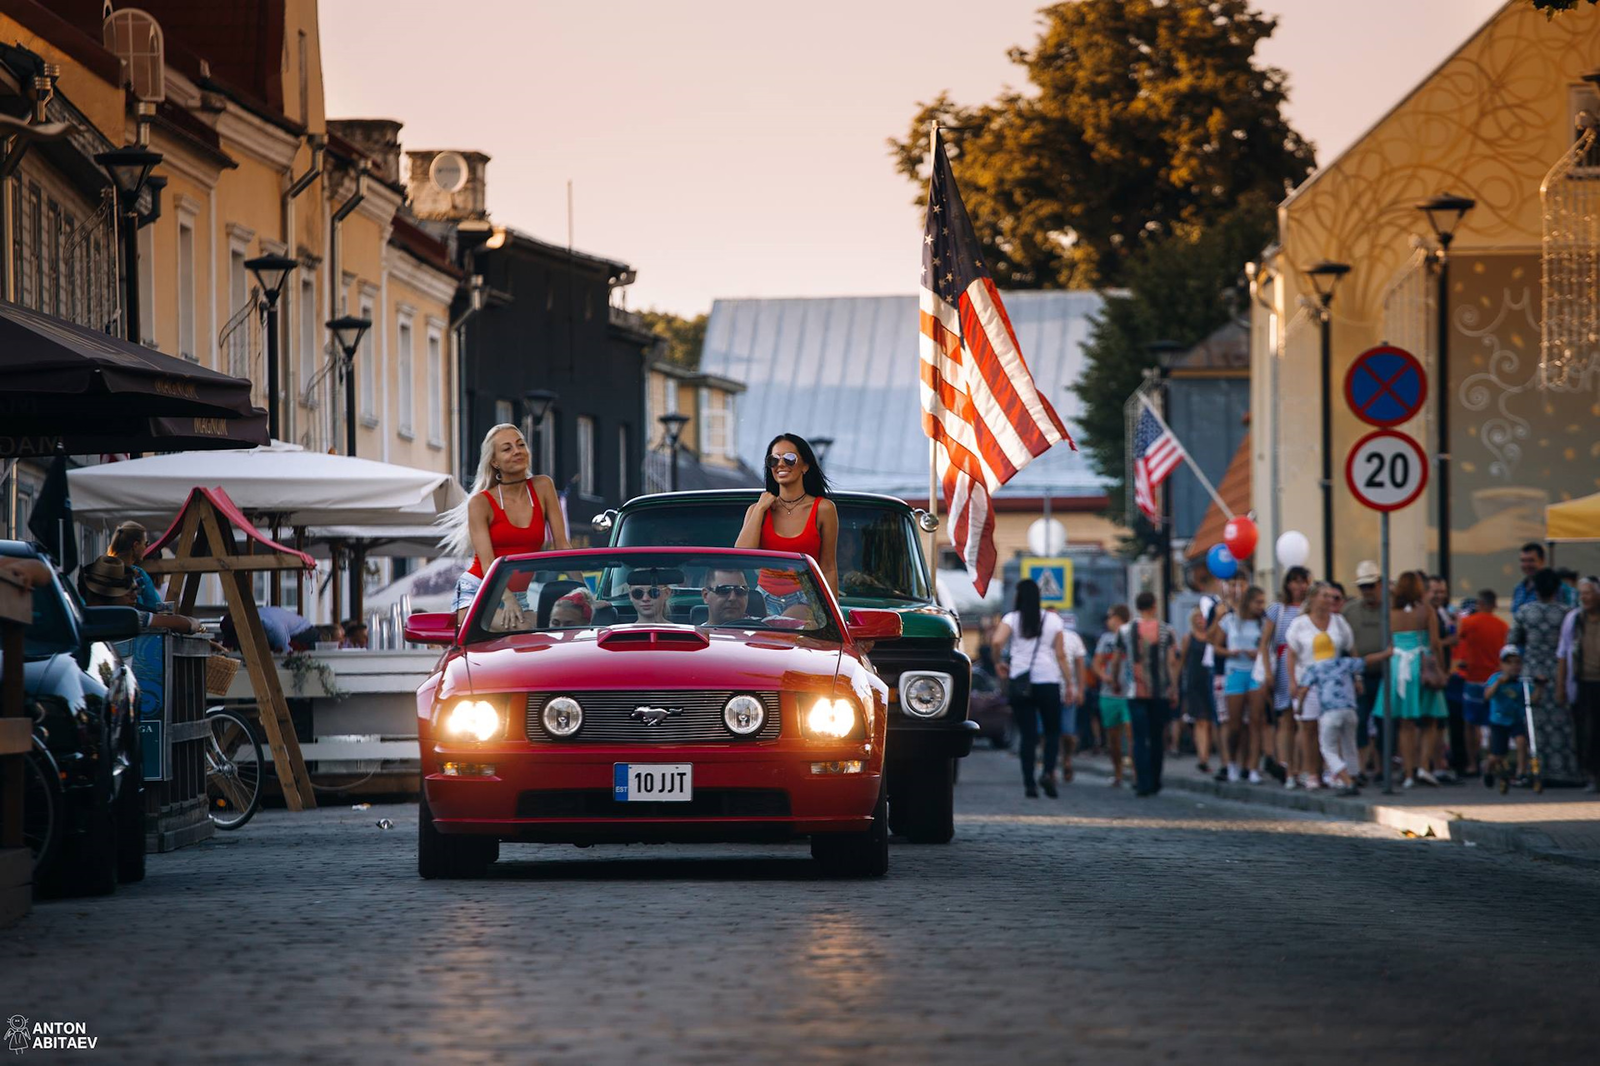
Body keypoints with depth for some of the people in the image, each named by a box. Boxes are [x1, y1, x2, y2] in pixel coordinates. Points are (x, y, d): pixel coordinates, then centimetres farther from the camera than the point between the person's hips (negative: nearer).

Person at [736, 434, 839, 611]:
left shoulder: (823, 509, 3)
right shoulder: (757, 510, 10)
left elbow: (828, 570, 5)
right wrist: (760, 509, 0)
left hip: (805, 602, -2)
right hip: (766, 602, 2)